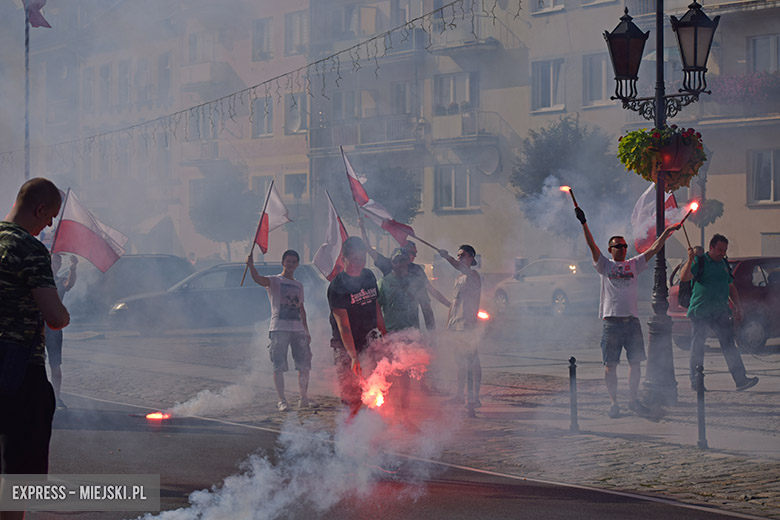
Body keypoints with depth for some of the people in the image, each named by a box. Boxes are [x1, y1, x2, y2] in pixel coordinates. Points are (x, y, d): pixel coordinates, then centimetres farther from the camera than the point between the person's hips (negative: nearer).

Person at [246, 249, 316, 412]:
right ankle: (282, 400, 1)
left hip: (298, 329, 5)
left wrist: (306, 331, 19)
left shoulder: (299, 286, 20)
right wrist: (251, 266, -38)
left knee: (304, 365, 3)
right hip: (279, 329, -5)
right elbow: (259, 279, -18)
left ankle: (304, 398, 13)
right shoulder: (274, 281, 3)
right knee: (279, 367, -5)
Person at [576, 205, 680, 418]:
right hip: (612, 320, -3)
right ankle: (613, 403, 6)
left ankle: (633, 400, 16)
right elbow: (592, 245, -4)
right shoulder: (605, 265, 7)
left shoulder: (634, 264, 15)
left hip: (632, 320, 3)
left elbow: (654, 249, 11)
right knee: (611, 364, -1)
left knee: (636, 362, 4)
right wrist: (583, 223, -15)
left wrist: (668, 231, 3)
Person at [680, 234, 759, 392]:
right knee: (697, 346, 3)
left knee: (728, 344, -6)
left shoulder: (724, 264, 16)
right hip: (699, 311, -4)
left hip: (720, 311, 4)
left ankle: (741, 379, -13)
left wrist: (738, 307, 20)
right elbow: (684, 277, -18)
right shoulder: (699, 261, -3)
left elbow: (731, 287, 26)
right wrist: (690, 260, -31)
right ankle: (695, 382, 13)